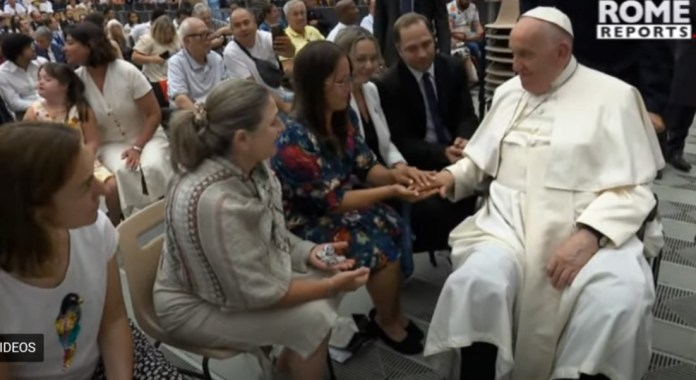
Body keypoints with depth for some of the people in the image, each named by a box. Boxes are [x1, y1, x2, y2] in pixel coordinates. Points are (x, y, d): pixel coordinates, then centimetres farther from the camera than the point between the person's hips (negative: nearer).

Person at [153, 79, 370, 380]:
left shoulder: (250, 165, -12)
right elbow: (258, 292, -28)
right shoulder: (215, 202, -36)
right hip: (197, 306, -8)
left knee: (326, 275, 2)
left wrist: (308, 252, -10)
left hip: (242, 276, 8)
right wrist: (332, 287, -19)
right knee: (313, 318, -17)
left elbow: (270, 233, 5)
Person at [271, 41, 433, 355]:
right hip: (309, 221, -7)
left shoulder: (344, 116, -4)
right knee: (382, 250, -18)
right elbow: (332, 199, -25)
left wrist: (393, 175, -20)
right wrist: (391, 191, -29)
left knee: (400, 229, -7)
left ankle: (393, 312, 14)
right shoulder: (295, 140, -28)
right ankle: (386, 322, 10)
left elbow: (364, 166, 1)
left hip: (345, 202, 7)